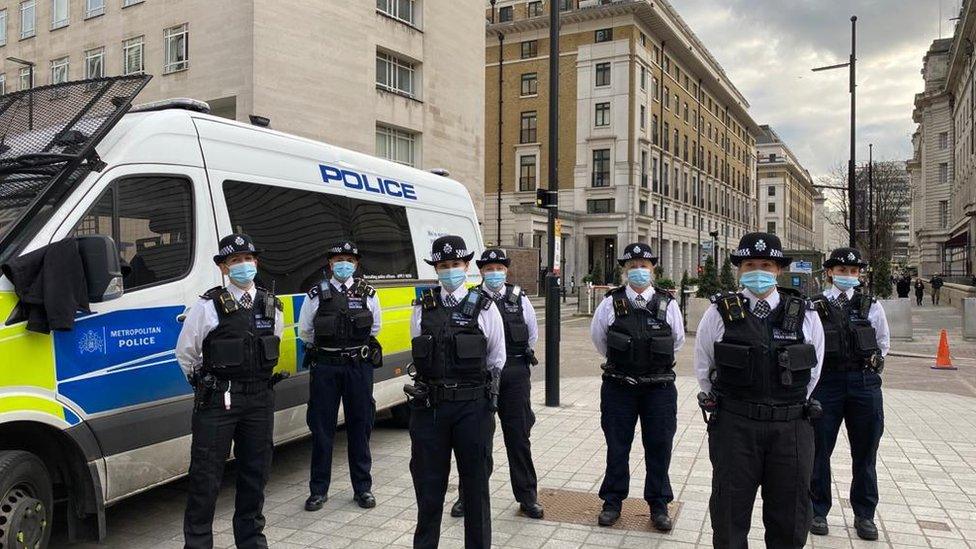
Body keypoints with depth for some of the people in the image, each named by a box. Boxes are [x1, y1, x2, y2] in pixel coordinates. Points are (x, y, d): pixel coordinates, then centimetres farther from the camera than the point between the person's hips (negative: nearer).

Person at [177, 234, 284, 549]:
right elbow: (185, 352, 1)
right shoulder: (209, 305, -7)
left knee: (255, 473, 14)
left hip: (260, 399, 5)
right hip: (217, 401, -4)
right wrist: (204, 383, 9)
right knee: (206, 476, 1)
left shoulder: (271, 305, 7)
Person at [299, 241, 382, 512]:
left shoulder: (368, 294, 6)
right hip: (325, 367, -1)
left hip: (359, 366, 1)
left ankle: (363, 488, 19)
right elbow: (305, 332, 10)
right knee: (321, 428, 4)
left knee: (360, 427, 7)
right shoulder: (316, 294, 2)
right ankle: (318, 490, 16)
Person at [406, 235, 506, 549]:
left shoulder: (484, 307, -1)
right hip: (428, 405, 2)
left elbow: (496, 359, 7)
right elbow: (418, 356, 12)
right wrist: (432, 386, 12)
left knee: (475, 484, 10)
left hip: (472, 406, -2)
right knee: (428, 485, 12)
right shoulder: (423, 308, 5)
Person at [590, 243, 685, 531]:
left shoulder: (668, 304, -2)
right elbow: (598, 338, 10)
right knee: (617, 447, 10)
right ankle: (612, 502, 26)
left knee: (659, 448, 10)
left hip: (659, 387, 1)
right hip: (618, 387, 0)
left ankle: (658, 504, 27)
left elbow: (678, 340, 13)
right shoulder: (611, 303, -4)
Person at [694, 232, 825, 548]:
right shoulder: (720, 313, -2)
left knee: (790, 516, 13)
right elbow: (703, 368, 8)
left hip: (791, 428, 2)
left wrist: (792, 406, 13)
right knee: (730, 513, 10)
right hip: (734, 427, -1)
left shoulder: (805, 315, 2)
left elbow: (812, 371, 12)